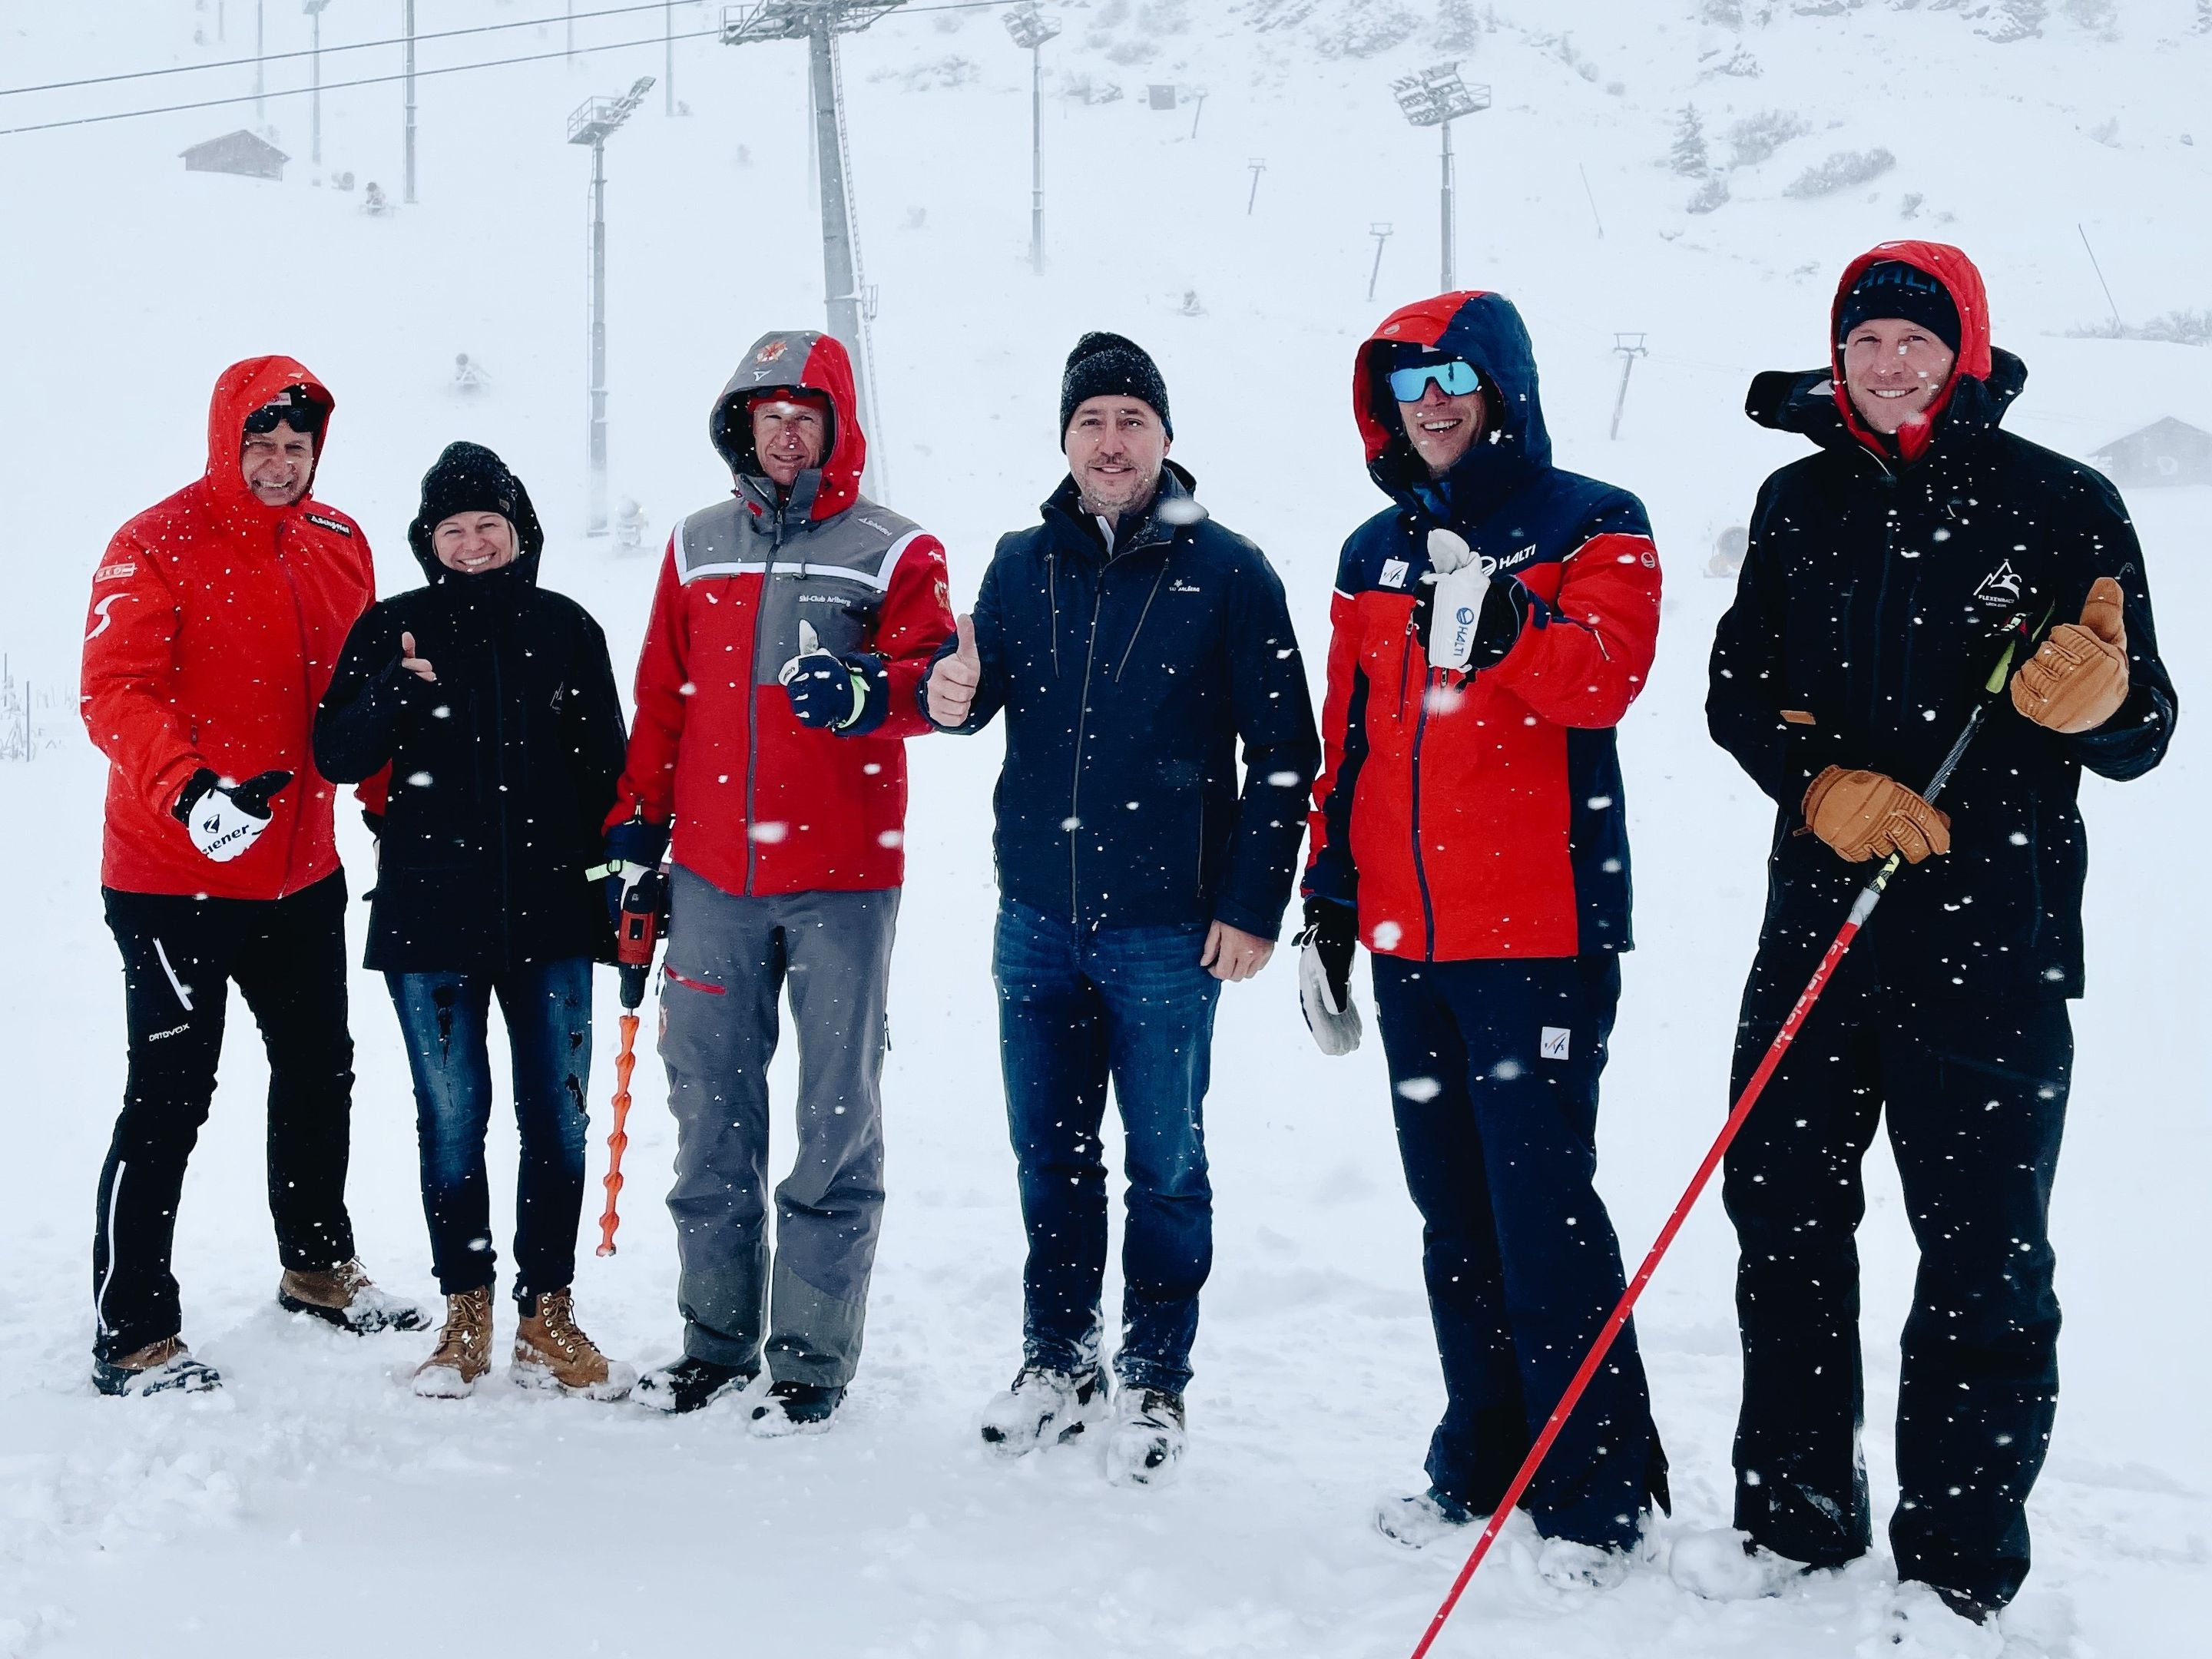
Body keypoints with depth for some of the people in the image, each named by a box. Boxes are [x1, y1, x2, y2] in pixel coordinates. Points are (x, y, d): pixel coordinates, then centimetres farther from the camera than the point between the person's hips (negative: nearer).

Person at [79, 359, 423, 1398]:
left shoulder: (341, 546, 7)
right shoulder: (156, 548, -12)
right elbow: (114, 697, -20)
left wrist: (394, 804, 11)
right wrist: (189, 792, -34)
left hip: (301, 872, 7)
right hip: (173, 878, -7)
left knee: (320, 1070, 19)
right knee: (170, 1097, -4)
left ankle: (318, 1266, 39)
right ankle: (131, 1333, 6)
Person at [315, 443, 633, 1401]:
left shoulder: (566, 629, 5)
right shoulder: (393, 629, 3)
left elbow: (607, 772, 9)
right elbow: (337, 757, -1)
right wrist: (390, 695, -20)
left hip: (550, 914, 1)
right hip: (431, 918, -1)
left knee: (557, 1118, 3)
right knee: (451, 1117, 5)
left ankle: (548, 1314, 15)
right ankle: (466, 1314, 18)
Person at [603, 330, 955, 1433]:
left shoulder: (892, 554, 1)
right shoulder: (699, 549, 12)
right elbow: (661, 699, 15)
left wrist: (870, 693, -29)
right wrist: (635, 825, 12)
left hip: (840, 881, -4)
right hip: (712, 876, 4)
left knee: (836, 1119, 1)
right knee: (711, 1109, 9)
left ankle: (815, 1358, 8)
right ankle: (718, 1336, 21)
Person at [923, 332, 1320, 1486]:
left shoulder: (1227, 572, -4)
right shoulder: (1021, 564, 8)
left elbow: (1284, 751, -4)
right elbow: (979, 690, 7)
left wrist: (1253, 906, -8)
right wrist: (950, 695, -18)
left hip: (1168, 929, -4)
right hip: (1037, 921, 4)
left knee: (1165, 1167, 5)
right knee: (1050, 1154, 13)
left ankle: (1154, 1389, 17)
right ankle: (1059, 1365, 27)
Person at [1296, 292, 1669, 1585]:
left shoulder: (1592, 528, 0)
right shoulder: (1376, 557, 16)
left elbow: (1608, 674, -17)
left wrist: (1506, 632, -31)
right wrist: (1332, 896, 17)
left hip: (1540, 931, -6)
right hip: (1408, 934, 6)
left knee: (1543, 1209, -8)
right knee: (1454, 1214, 11)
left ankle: (1597, 1491, 1)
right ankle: (1484, 1463, 22)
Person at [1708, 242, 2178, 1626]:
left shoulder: (2062, 506, -2)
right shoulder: (1801, 502, 9)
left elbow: (2140, 737, -2)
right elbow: (1740, 689, 10)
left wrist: (2093, 701, -25)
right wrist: (1821, 786, -9)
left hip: (1991, 940, -4)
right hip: (1819, 920, 4)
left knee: (1983, 1258, 0)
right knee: (1784, 1217, 10)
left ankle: (1961, 1572, 11)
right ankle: (1795, 1524, 25)